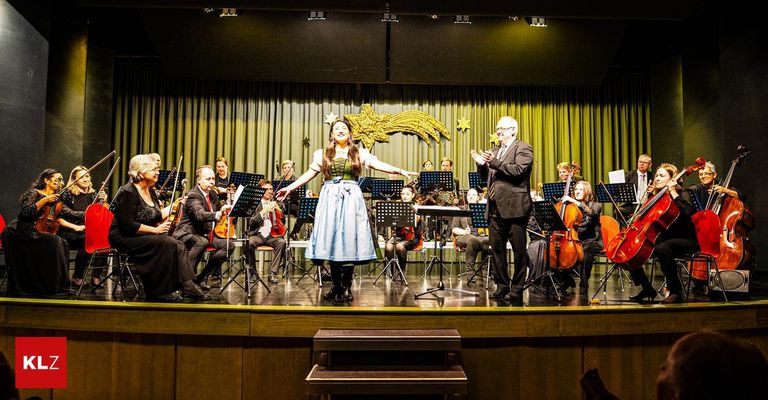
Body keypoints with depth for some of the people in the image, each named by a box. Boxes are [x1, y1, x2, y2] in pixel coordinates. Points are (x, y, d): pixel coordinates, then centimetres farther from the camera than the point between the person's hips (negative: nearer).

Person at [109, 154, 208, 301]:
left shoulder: (150, 191, 10)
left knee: (179, 245, -15)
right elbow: (128, 225, -23)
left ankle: (188, 286, -18)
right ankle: (158, 292, -17)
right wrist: (155, 230, -21)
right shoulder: (127, 193, -16)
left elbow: (156, 216, 17)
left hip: (146, 235, 8)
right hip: (125, 238, -8)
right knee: (167, 244, -26)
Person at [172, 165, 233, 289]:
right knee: (202, 242, -38)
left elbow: (217, 209, 30)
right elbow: (200, 215, -38)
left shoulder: (212, 194, 10)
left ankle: (201, 277, -6)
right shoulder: (193, 196, -17)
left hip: (205, 234, 8)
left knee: (229, 245, -9)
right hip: (187, 233, -8)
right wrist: (218, 214, -55)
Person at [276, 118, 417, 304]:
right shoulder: (322, 154, 13)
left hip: (351, 198, -1)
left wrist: (401, 171, -12)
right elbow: (309, 174, 13)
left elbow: (379, 164, 0)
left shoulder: (359, 153, 9)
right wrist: (289, 188, 7)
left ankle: (346, 286, 7)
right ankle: (336, 285, 9)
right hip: (330, 198, 1)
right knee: (332, 240, -1)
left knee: (349, 240, -3)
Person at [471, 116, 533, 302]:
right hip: (496, 208, 7)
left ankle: (517, 289, 6)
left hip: (514, 207, -7)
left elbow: (518, 170, -19)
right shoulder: (496, 150, 20)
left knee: (519, 250, 0)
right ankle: (502, 286, 19)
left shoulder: (523, 149, -2)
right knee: (497, 248, 10)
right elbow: (488, 176, 19)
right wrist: (482, 164, 2)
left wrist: (494, 162, -22)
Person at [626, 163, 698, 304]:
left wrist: (673, 192, -23)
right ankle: (647, 290, 4)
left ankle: (676, 292, -28)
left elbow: (688, 211, -28)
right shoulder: (656, 196, 12)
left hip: (685, 240, -7)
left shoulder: (682, 194, -5)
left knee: (662, 248, -40)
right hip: (663, 238, 7)